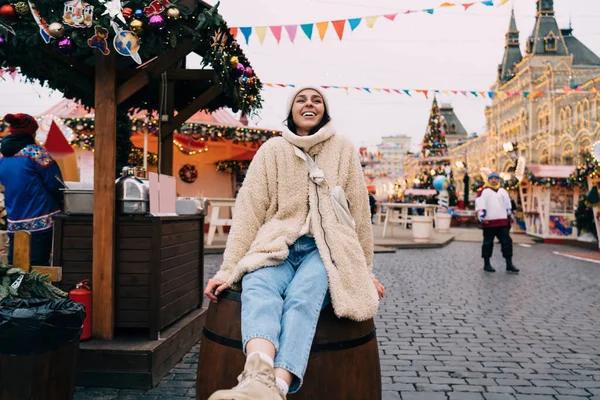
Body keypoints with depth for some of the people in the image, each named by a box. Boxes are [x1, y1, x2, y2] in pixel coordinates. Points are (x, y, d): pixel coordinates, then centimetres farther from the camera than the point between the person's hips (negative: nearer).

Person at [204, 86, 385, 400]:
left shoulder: (343, 150, 10)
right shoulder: (272, 150, 9)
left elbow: (359, 212, 13)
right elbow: (249, 211, 4)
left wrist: (365, 272, 14)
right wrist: (228, 269, -4)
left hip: (325, 248, 0)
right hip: (277, 245, 1)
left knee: (302, 298, -35)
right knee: (258, 288, -35)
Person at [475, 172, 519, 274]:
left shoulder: (503, 191, 18)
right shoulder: (483, 191, -1)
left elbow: (508, 205, 24)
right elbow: (479, 205, -9)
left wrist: (510, 216, 21)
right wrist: (482, 217, -18)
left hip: (502, 222, 5)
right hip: (489, 222, -5)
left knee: (507, 242, 2)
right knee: (488, 243, 2)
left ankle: (509, 264, 8)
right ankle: (486, 264, 12)